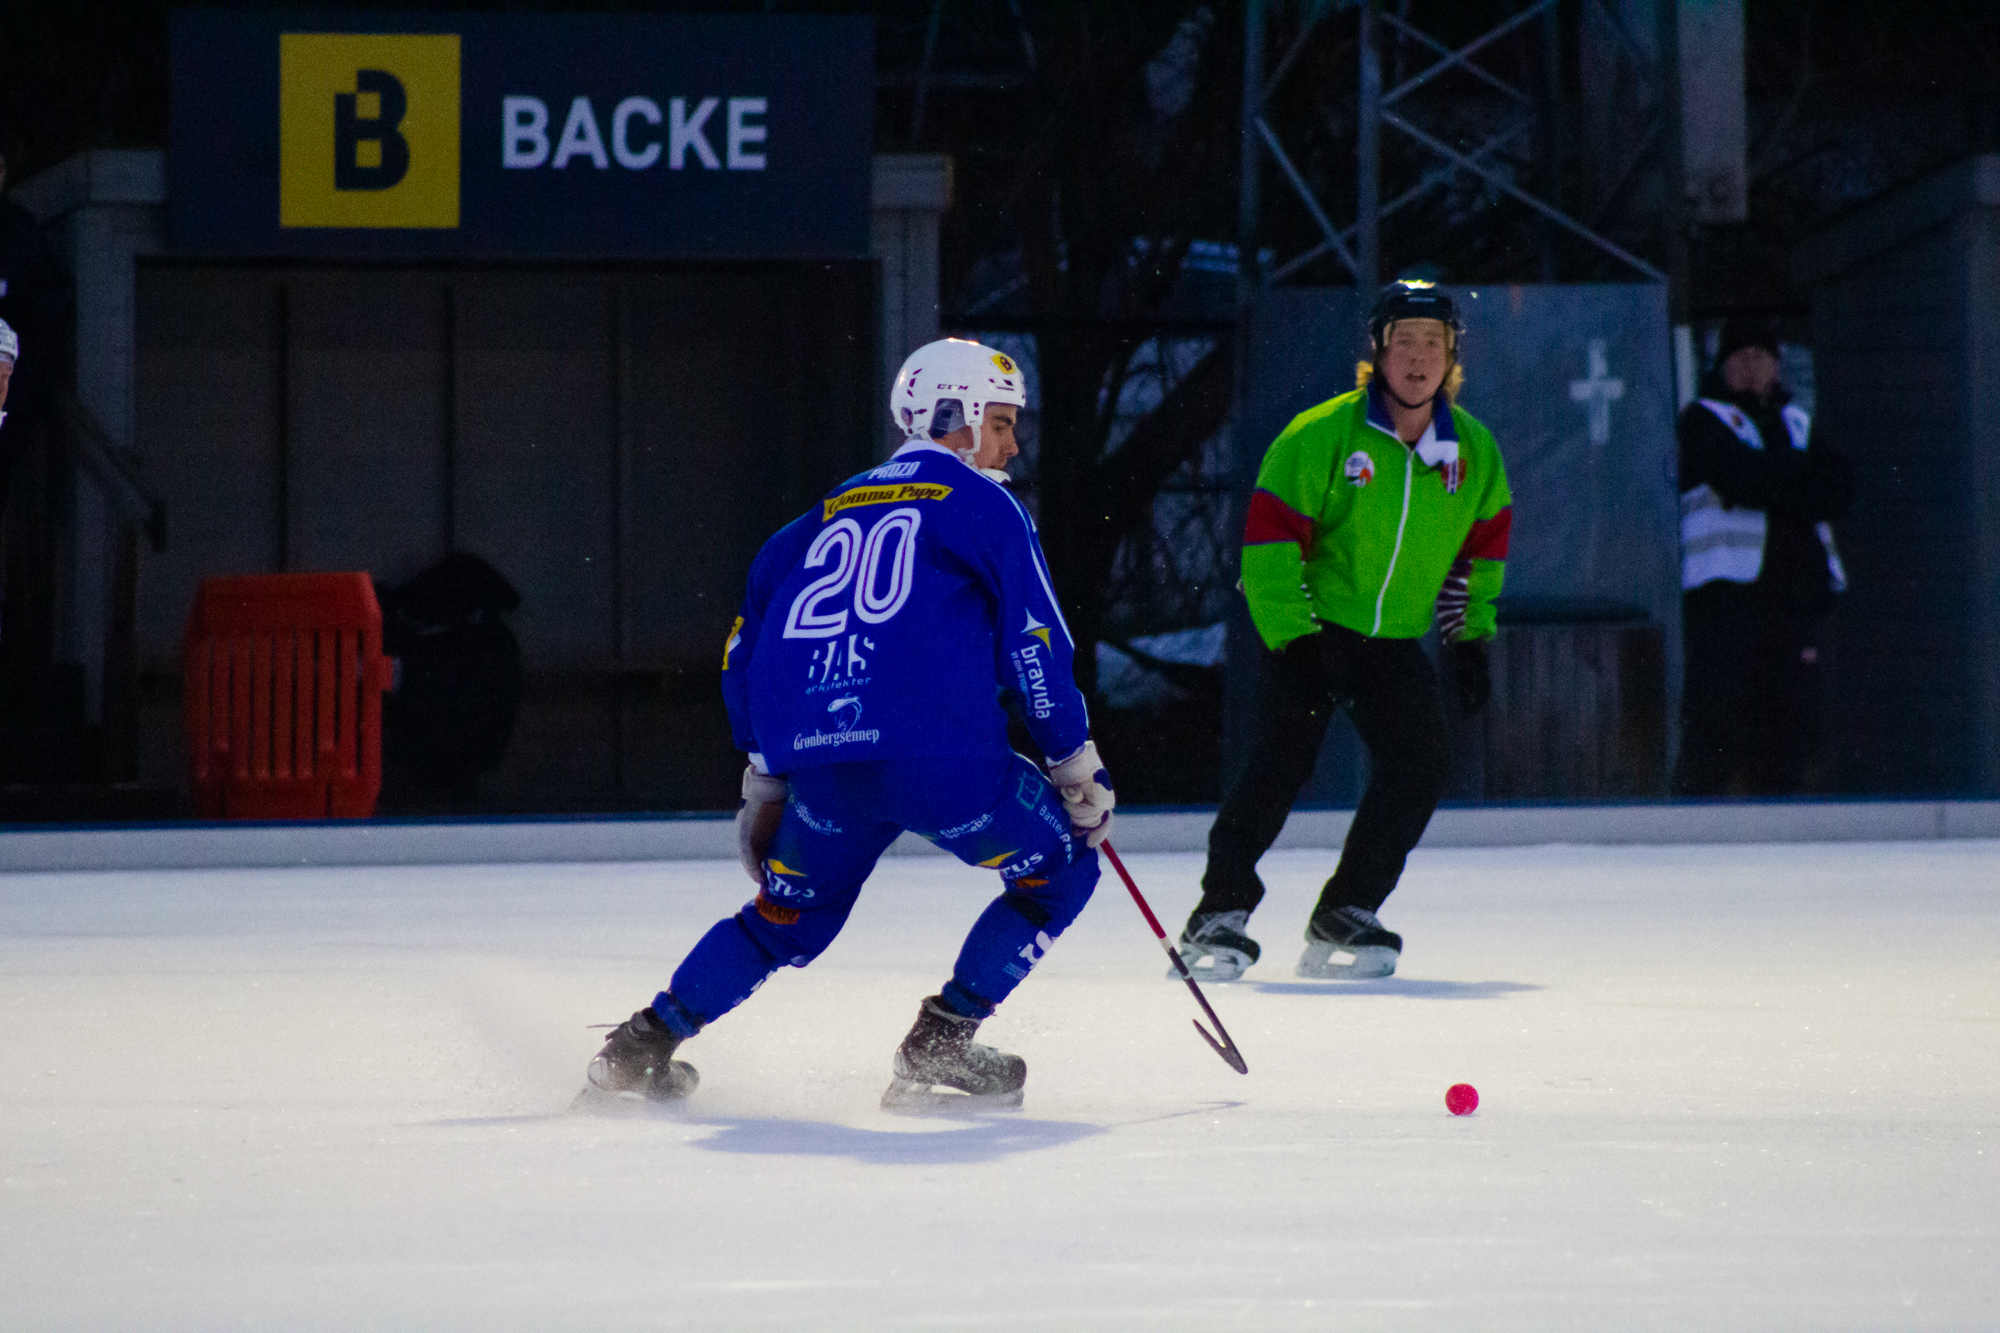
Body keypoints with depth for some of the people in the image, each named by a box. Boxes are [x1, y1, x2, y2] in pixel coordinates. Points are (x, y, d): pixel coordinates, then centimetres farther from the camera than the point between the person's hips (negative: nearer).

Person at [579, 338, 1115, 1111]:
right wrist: (1077, 763, 8)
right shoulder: (979, 502, 9)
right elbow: (1034, 641, 1)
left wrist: (764, 774, 31)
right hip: (936, 753, -6)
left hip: (816, 758, 6)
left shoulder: (836, 511, 25)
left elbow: (749, 641, 25)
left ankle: (643, 1045, 18)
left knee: (792, 913, 27)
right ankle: (940, 1042, 4)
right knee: (1060, 866, 13)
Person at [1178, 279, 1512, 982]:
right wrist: (1291, 642, -18)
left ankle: (1343, 921, 0)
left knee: (1421, 765, -10)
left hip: (1395, 639, 5)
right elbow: (1270, 541, -14)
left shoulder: (1474, 451, 1)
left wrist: (1471, 637, 11)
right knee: (1283, 758, -19)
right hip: (1305, 626, -5)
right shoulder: (1322, 435, -15)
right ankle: (1221, 913, -12)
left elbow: (1479, 550, 16)